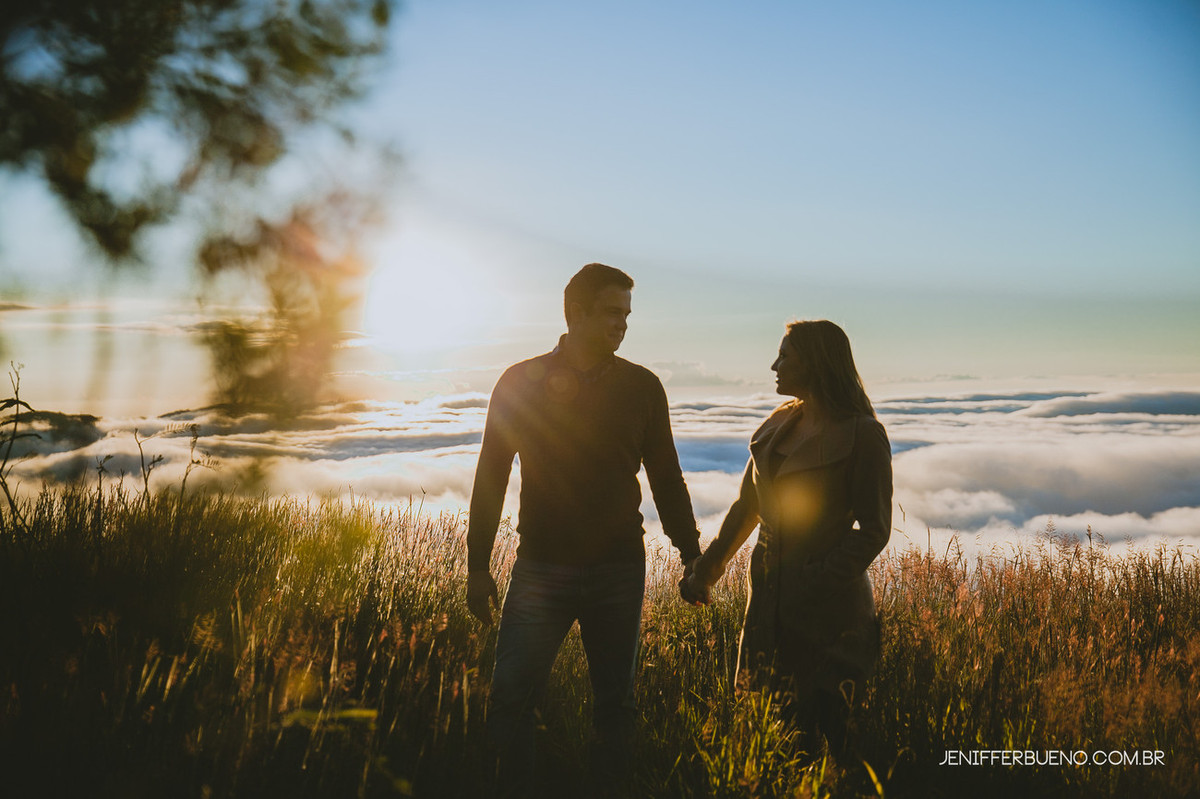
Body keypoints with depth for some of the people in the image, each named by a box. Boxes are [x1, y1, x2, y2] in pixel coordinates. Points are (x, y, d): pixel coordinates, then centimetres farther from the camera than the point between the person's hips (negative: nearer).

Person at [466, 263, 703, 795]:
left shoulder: (641, 387, 2)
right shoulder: (522, 383, -1)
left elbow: (667, 479, 9)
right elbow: (490, 477, 2)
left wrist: (691, 556, 6)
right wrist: (478, 566, 1)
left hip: (618, 571, 1)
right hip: (540, 567, -1)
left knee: (615, 703, 10)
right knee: (510, 700, 0)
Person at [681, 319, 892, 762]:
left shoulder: (862, 434, -11)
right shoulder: (779, 423, 8)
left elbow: (874, 529, -11)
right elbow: (746, 506, 14)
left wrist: (818, 586, -20)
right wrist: (706, 570, 11)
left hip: (829, 606, -6)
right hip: (769, 598, 6)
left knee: (819, 727, 1)